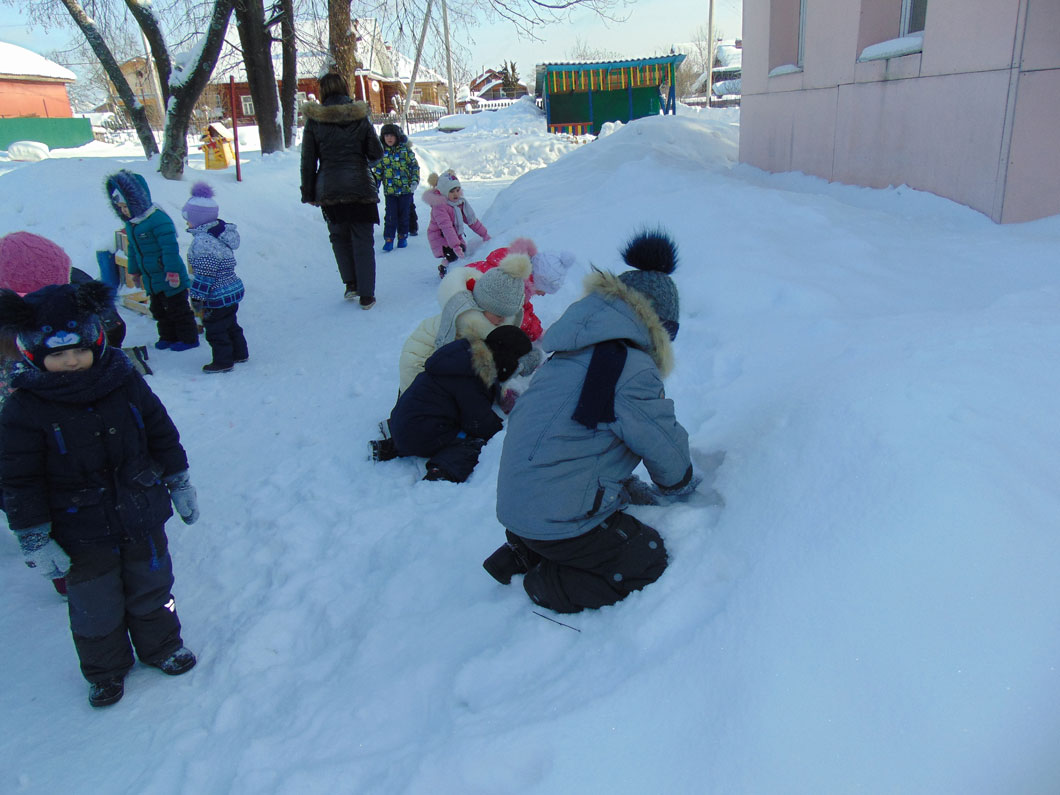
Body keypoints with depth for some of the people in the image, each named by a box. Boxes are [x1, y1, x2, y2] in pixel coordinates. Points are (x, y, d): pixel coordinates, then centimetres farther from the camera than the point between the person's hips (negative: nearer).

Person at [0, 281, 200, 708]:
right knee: (95, 608, 15)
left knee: (151, 589, 20)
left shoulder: (126, 383, -9)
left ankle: (161, 645, 45)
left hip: (142, 519, 2)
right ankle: (106, 670, 40)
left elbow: (162, 435, 3)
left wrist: (179, 483, 8)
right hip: (82, 534, -2)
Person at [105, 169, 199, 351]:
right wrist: (134, 272, 26)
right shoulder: (131, 223, 8)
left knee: (177, 309, 1)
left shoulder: (158, 219, -21)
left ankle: (188, 338, 13)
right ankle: (168, 337, 31)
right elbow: (133, 250, 21)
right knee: (158, 309, 18)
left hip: (170, 281, -9)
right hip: (152, 281, 9)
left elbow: (170, 248, -23)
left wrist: (172, 272, -24)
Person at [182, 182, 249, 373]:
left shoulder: (202, 242, -25)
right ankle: (239, 353, 36)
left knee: (215, 330, 6)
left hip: (218, 297, -10)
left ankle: (223, 361, 17)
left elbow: (204, 275, -24)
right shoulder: (221, 232, 5)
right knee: (230, 325, 24)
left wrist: (197, 296, -14)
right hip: (233, 289, 10)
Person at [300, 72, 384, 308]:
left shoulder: (314, 121, 0)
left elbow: (308, 161, 2)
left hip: (329, 190, 1)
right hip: (360, 187, 0)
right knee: (363, 241, 4)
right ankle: (366, 296, 3)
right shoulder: (360, 117, -1)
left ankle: (351, 284, 13)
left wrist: (308, 194, 9)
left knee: (339, 237, 19)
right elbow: (376, 152, 2)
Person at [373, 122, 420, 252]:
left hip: (406, 189, 0)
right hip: (389, 190, 0)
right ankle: (388, 239, 0)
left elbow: (414, 166, 3)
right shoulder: (382, 152, 3)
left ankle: (402, 237, 21)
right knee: (390, 216, -5)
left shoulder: (405, 150, -1)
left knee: (404, 215, 8)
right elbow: (377, 170, 10)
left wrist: (414, 181, -7)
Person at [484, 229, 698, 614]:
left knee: (629, 528, 24)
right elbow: (666, 447, -5)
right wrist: (682, 486, 17)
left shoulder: (573, 355, 11)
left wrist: (628, 485, 24)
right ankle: (546, 585, 1)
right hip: (557, 519, -9)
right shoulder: (632, 369, -18)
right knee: (649, 559, 5)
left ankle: (521, 556, 15)